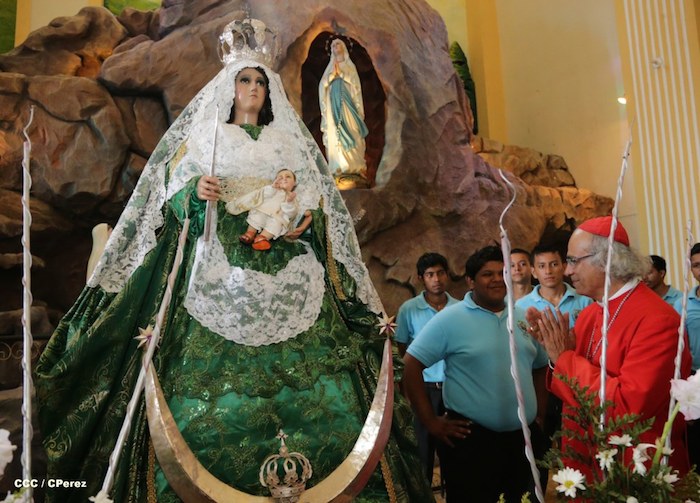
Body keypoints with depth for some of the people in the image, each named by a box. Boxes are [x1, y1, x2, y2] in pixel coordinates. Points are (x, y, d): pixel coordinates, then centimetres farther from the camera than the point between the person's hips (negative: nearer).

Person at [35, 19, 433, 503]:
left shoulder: (292, 143, 21)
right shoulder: (201, 137, 18)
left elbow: (318, 203, 14)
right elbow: (170, 197, 11)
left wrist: (307, 222, -7)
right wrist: (194, 191, -11)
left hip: (286, 278, 2)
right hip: (217, 275, -1)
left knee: (311, 386, -9)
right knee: (207, 388, -11)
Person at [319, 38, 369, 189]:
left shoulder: (350, 65, 16)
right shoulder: (330, 67, 22)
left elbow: (356, 85, 6)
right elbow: (323, 85, 13)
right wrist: (333, 73, 1)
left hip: (347, 101, -2)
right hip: (333, 102, 2)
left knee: (350, 131, -11)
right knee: (335, 134, -8)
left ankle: (354, 166, -16)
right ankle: (340, 166, -11)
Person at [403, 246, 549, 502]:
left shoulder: (524, 318, 8)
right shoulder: (450, 319, -11)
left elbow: (540, 366, 19)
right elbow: (411, 365, -13)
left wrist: (539, 412, 10)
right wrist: (430, 421, -14)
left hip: (524, 436, 6)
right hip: (472, 438, -5)